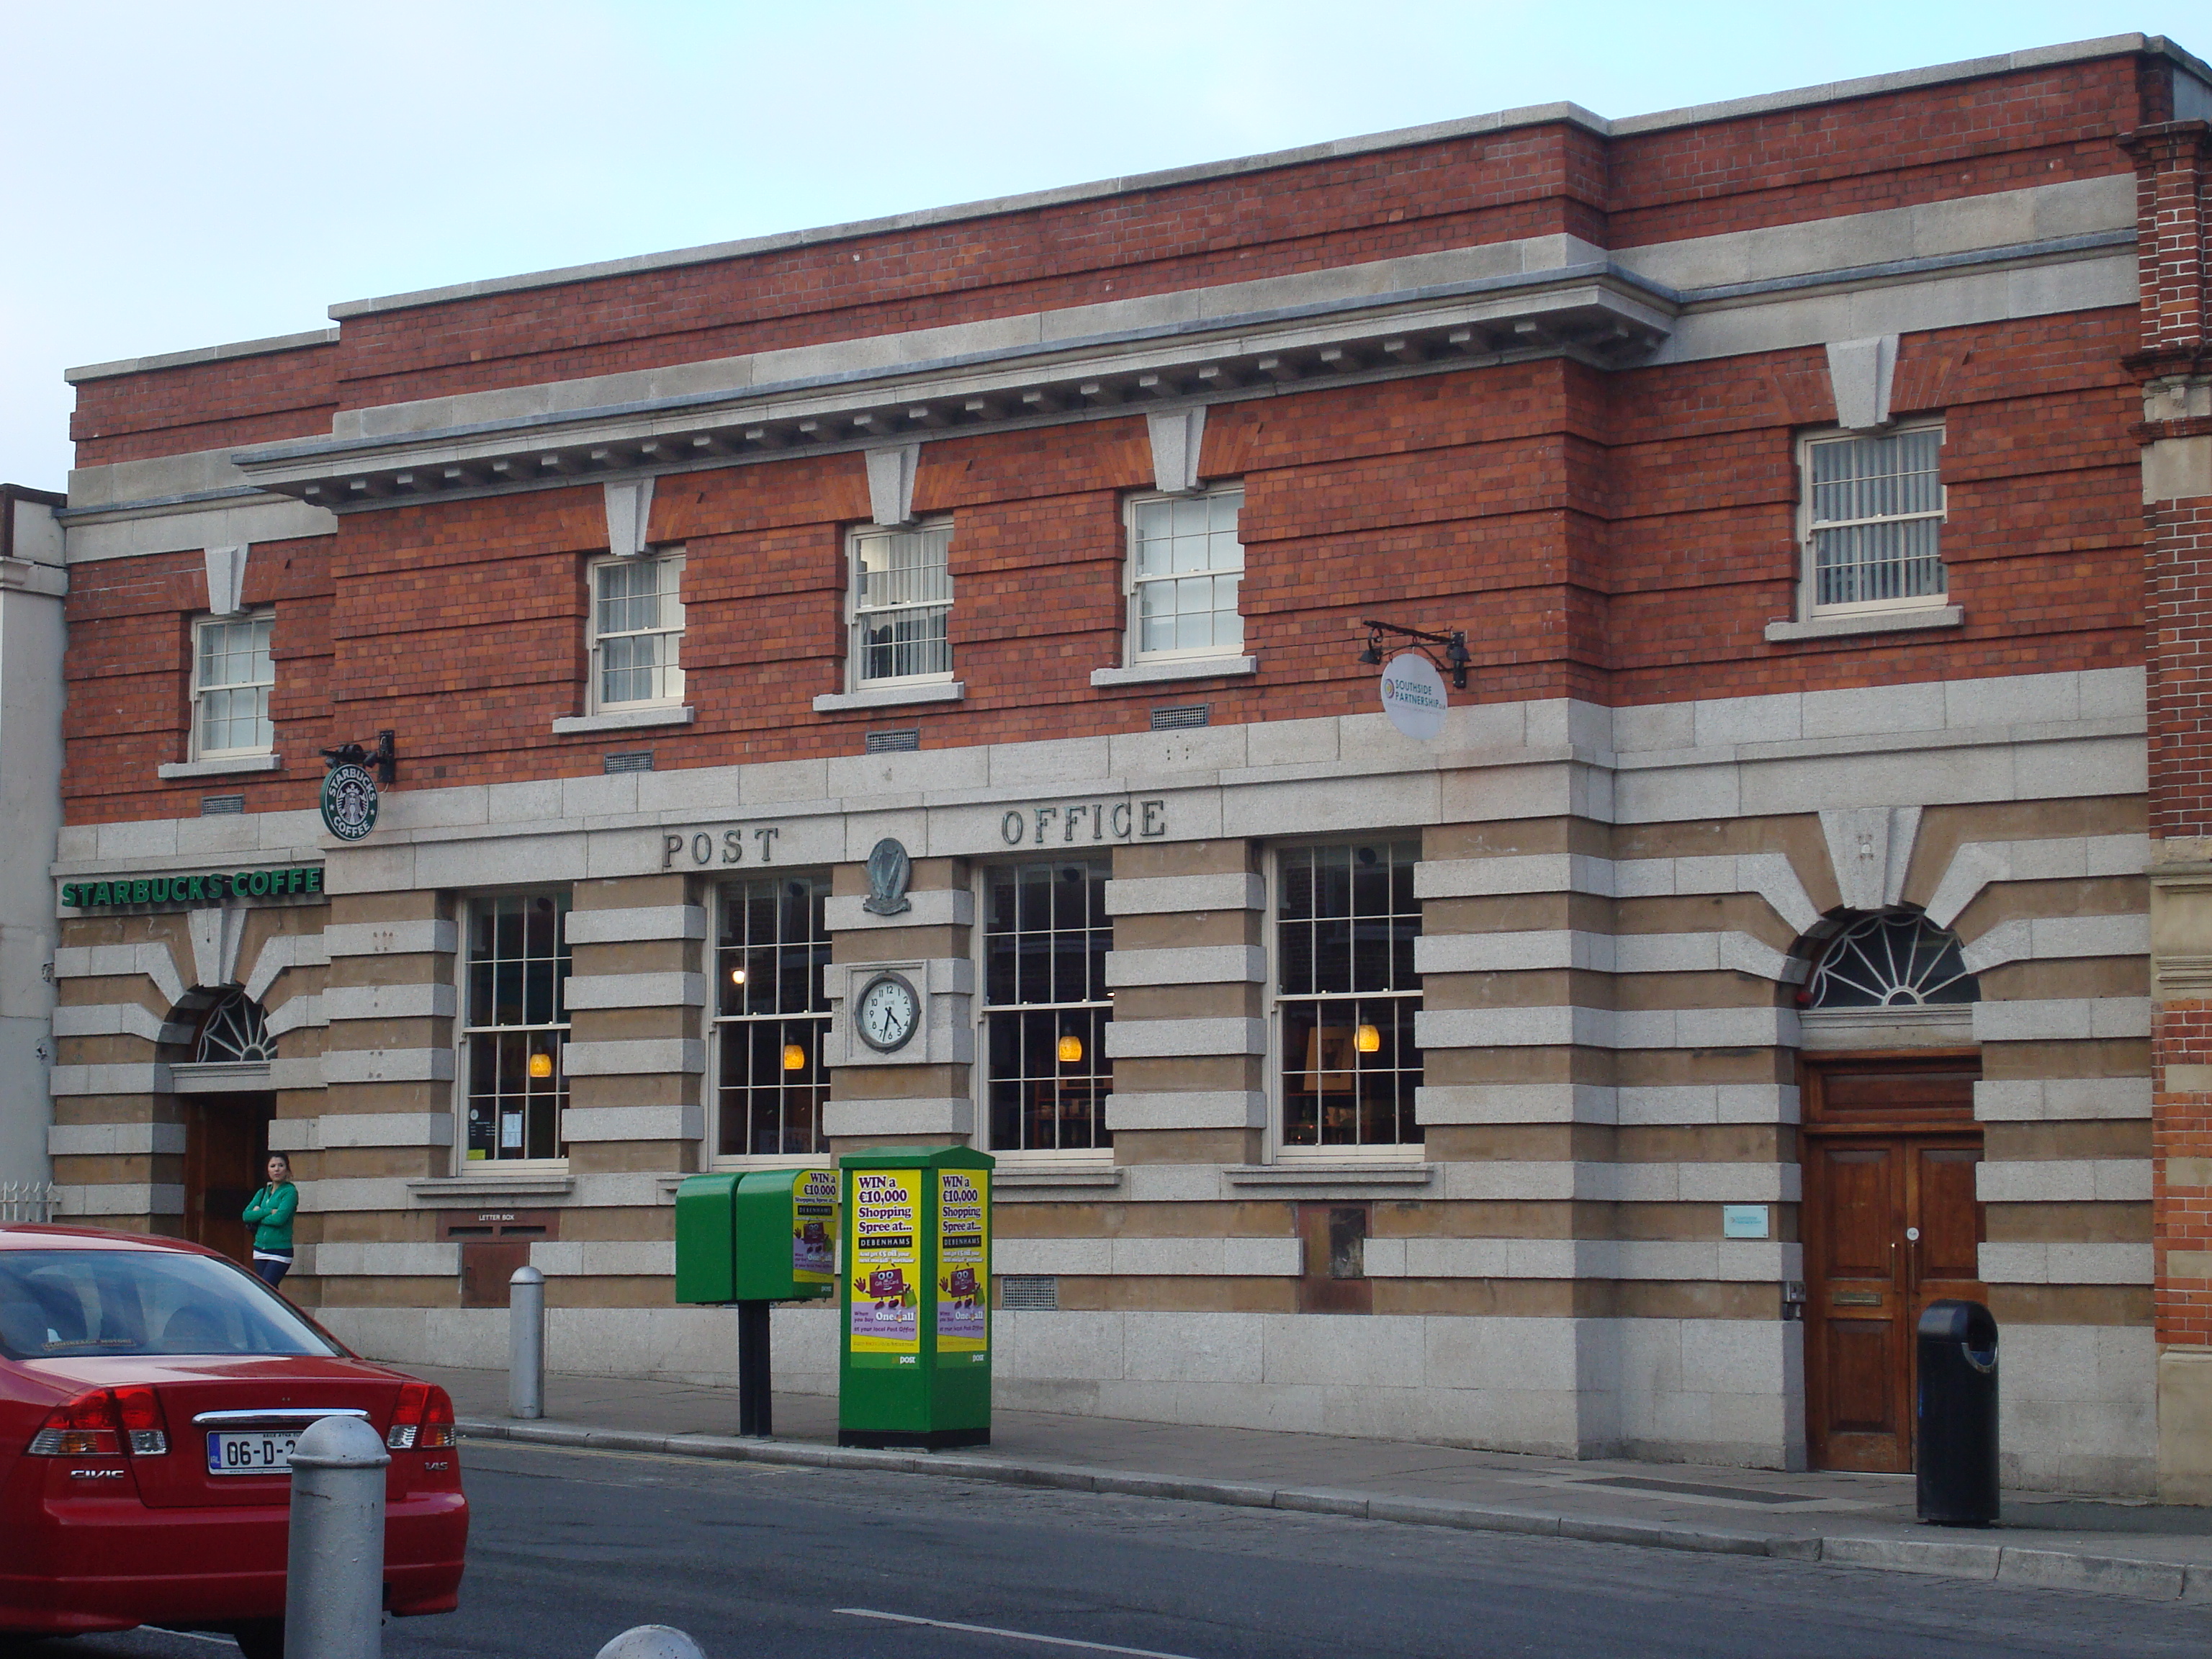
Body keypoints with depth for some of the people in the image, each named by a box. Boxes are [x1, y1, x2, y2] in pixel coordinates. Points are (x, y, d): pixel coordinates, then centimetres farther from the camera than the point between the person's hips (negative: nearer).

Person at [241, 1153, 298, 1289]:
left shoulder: (290, 1192, -5)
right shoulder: (263, 1192, 14)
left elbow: (279, 1218, -17)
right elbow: (247, 1215, 2)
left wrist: (259, 1215, -1)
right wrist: (269, 1212, -10)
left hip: (280, 1252, -7)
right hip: (260, 1251, 7)